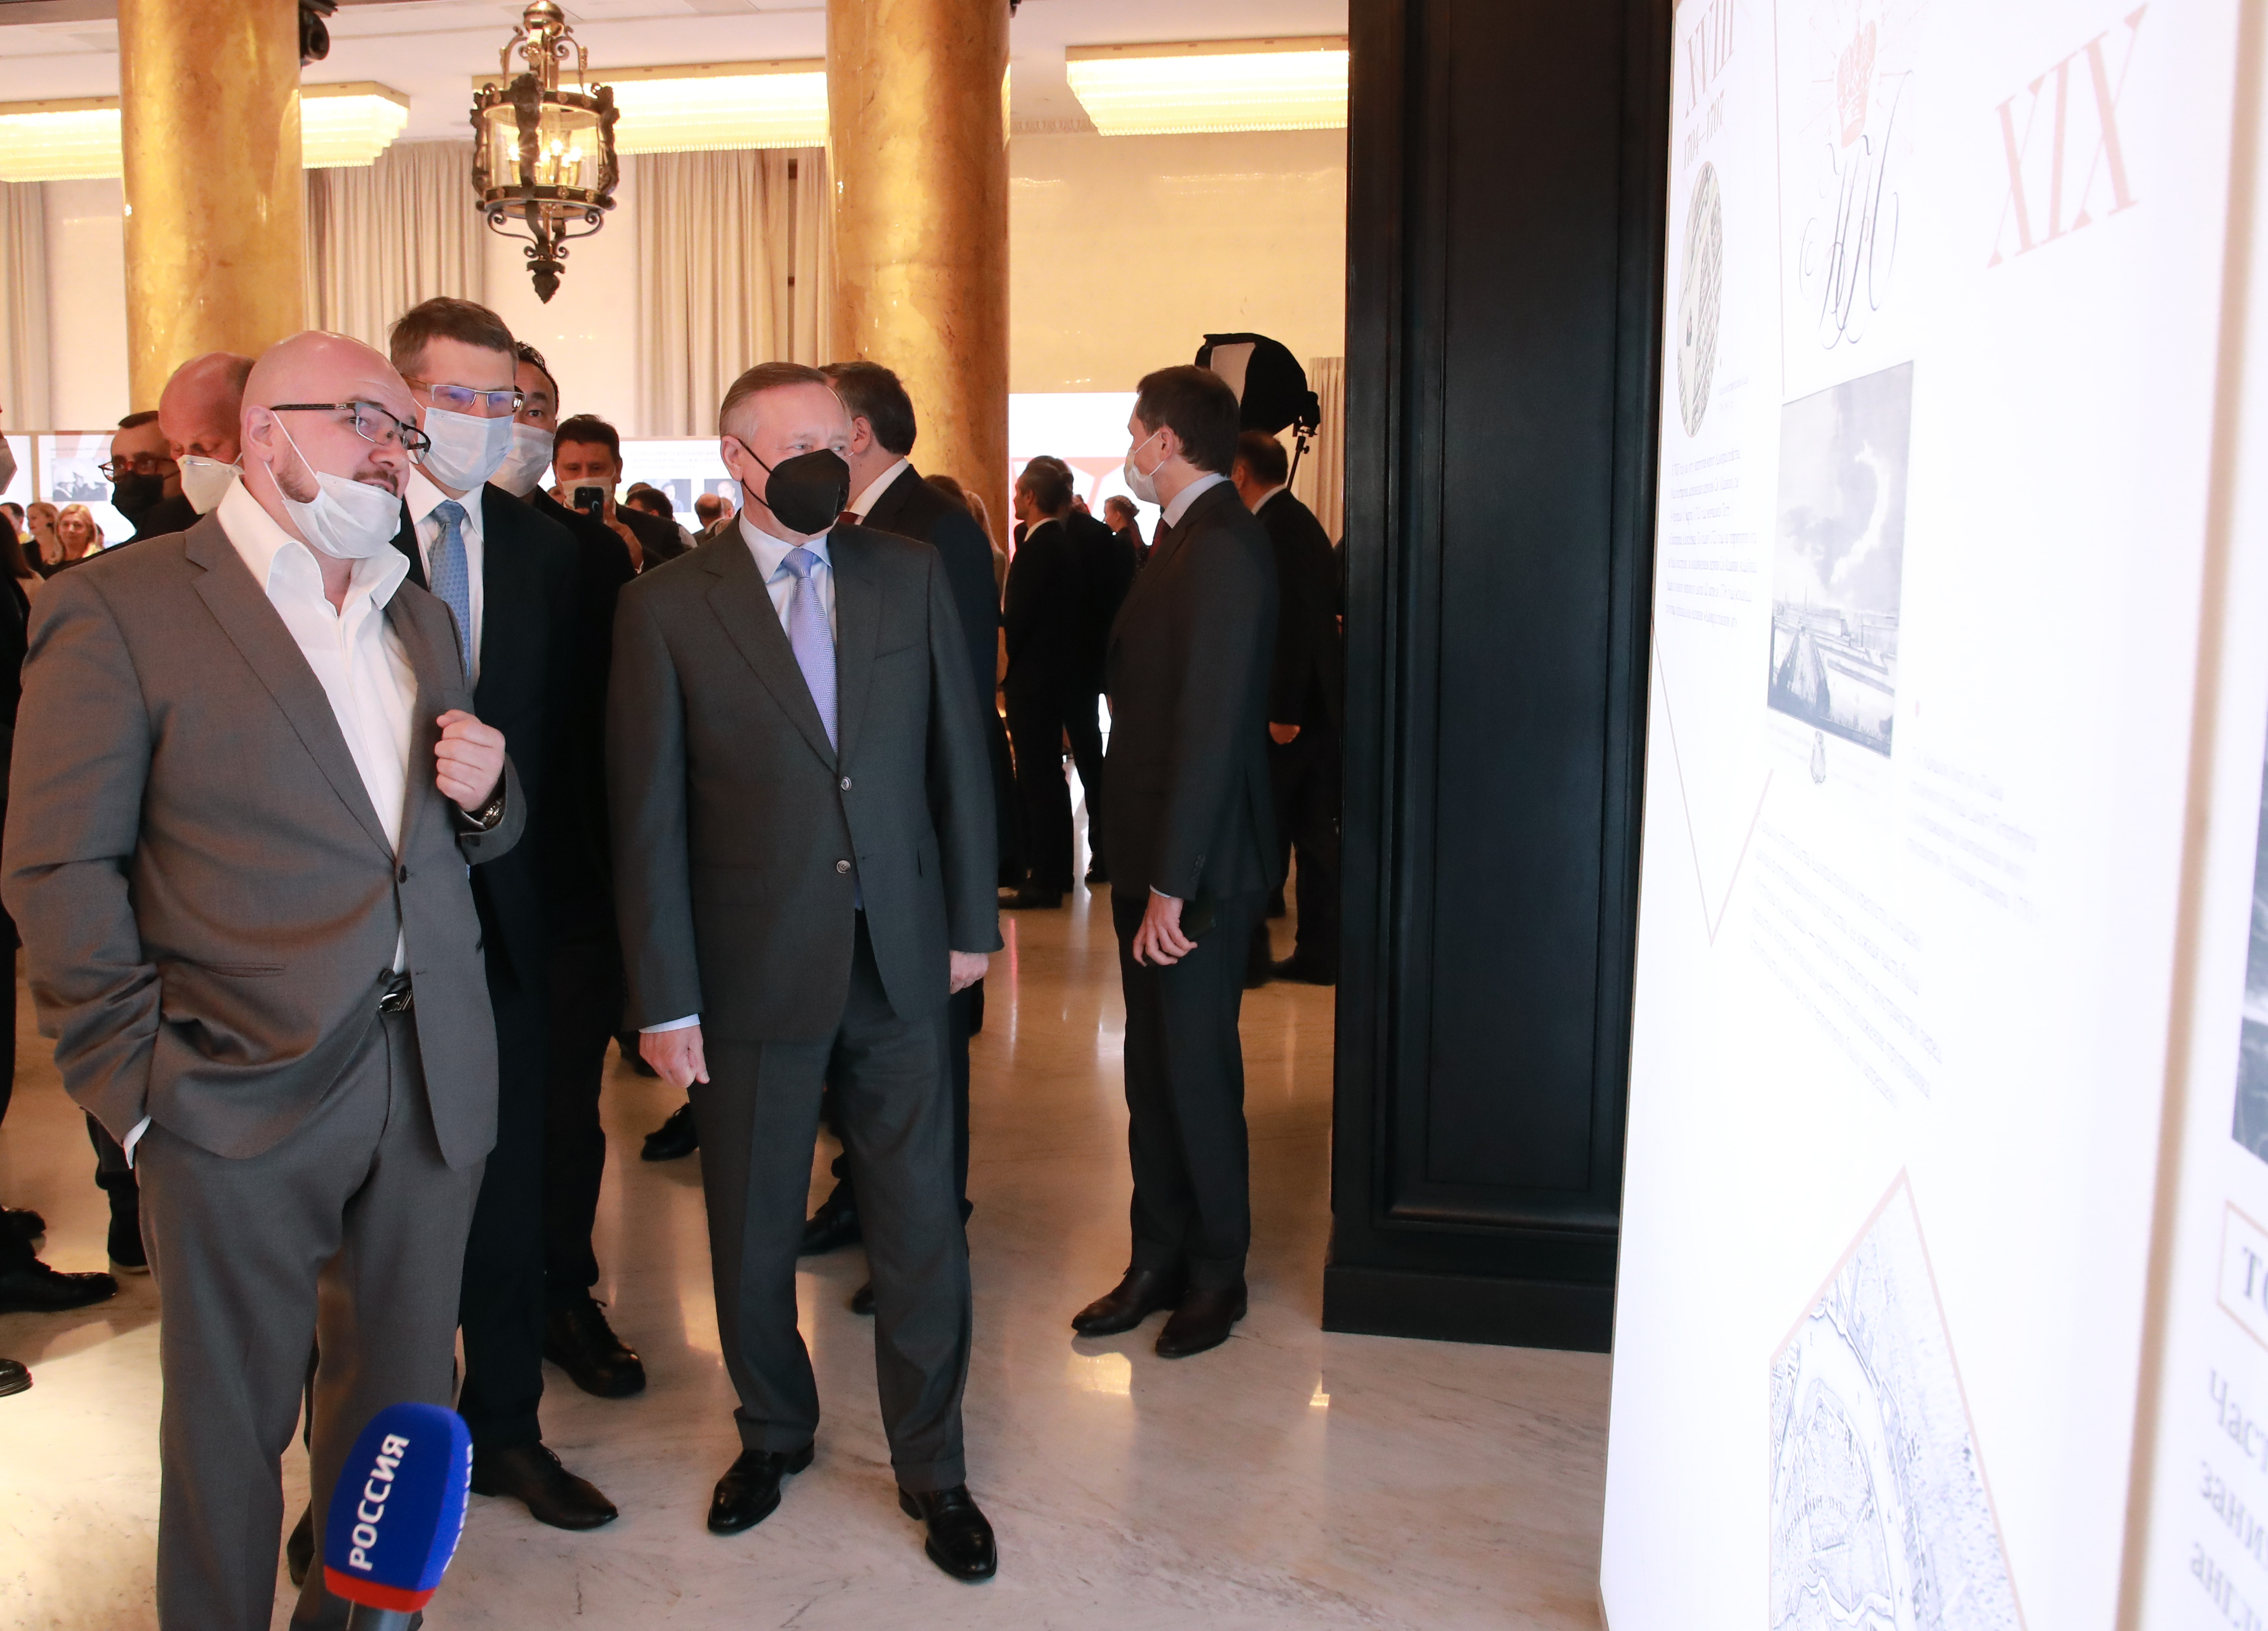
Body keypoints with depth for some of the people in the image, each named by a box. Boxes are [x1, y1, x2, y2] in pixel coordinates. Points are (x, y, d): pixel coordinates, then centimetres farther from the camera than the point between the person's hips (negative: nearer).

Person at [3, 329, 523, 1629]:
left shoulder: (421, 617, 14)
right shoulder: (116, 608, -5)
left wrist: (486, 793, -3)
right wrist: (133, 1075, -11)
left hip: (432, 1081, 6)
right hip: (245, 1088, -5)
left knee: (404, 1400, 17)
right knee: (232, 1422, 11)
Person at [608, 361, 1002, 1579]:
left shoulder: (910, 575, 3)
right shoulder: (665, 606, -5)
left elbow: (957, 754, 7)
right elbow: (647, 816, -5)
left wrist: (969, 920, 6)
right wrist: (665, 998, -6)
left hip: (898, 961, 2)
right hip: (755, 967, -1)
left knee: (921, 1226, 9)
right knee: (753, 1230, 15)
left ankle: (931, 1466, 28)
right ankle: (773, 1433, 40)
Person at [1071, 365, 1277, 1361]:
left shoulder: (1223, 548, -18)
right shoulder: (1187, 540, 13)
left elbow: (1210, 725, -23)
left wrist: (1172, 885, -22)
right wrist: (1145, 873, 12)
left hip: (1198, 867, -9)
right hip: (1153, 857, 9)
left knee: (1197, 1073, 4)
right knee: (1153, 1072, 15)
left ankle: (1216, 1276, 22)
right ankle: (1159, 1260, 28)